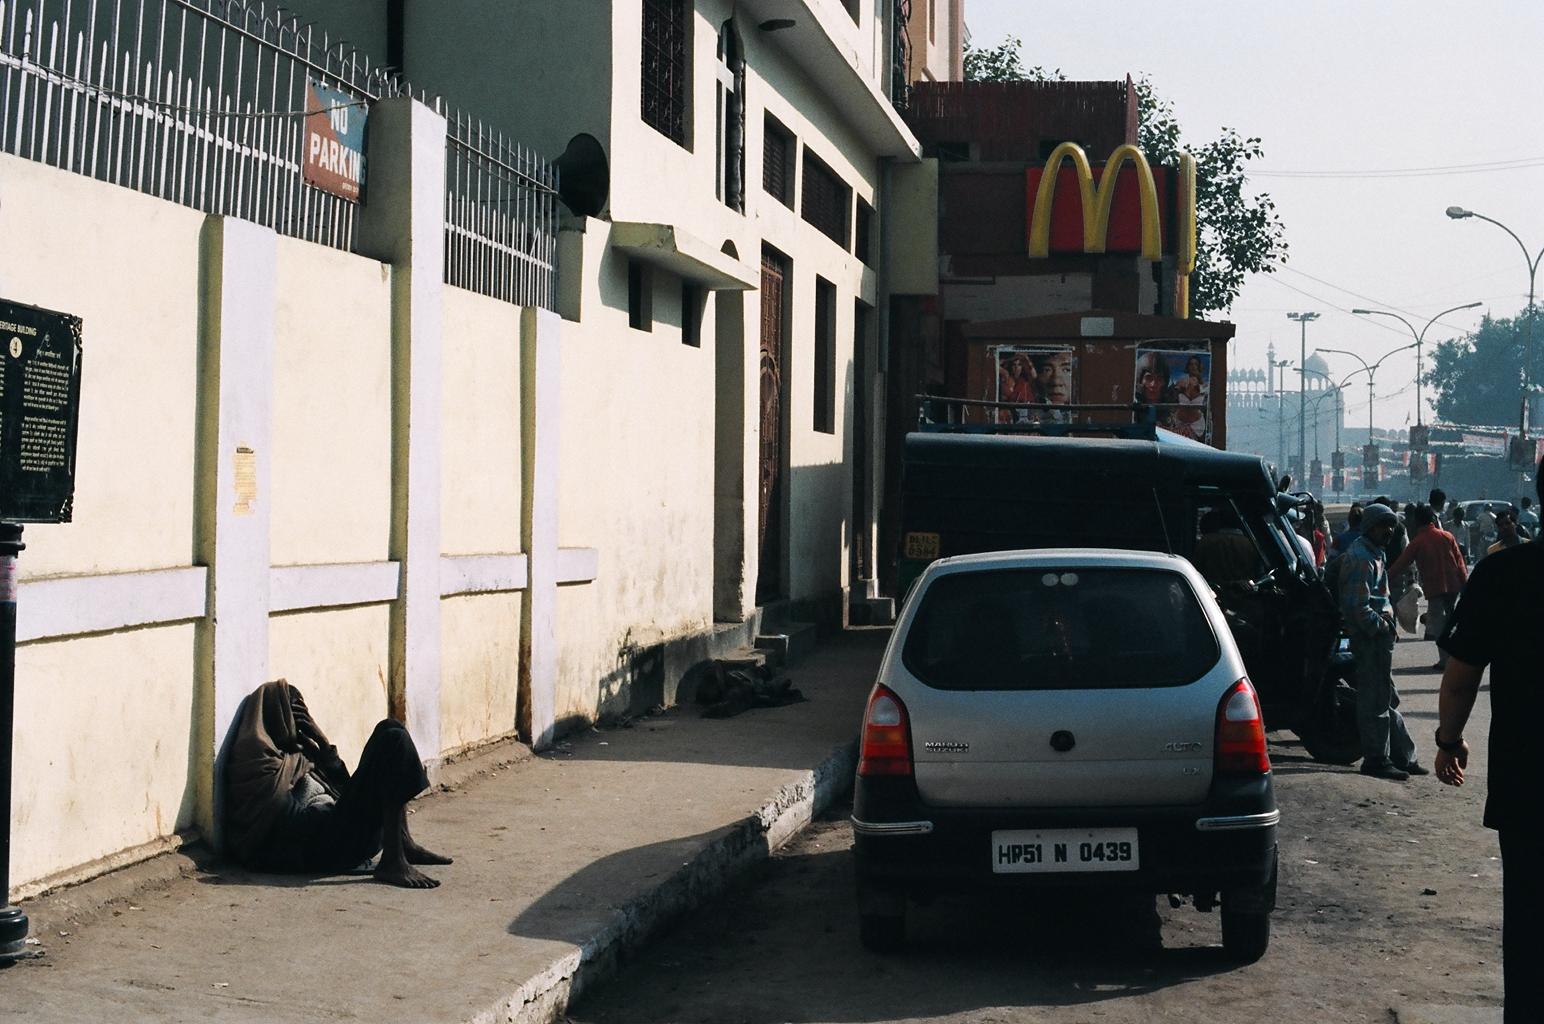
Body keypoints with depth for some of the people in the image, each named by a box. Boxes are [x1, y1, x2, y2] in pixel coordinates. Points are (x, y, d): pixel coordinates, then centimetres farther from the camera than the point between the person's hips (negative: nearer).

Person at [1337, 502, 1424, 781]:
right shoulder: (1361, 558, -16)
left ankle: (1402, 757, 23)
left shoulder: (1375, 553, 17)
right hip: (1369, 636, -11)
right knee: (1375, 700, -5)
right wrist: (1382, 625, -15)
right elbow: (1358, 606, -23)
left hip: (1378, 635, 11)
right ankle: (1376, 760, 1)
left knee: (1388, 698, 16)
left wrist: (1387, 618, 10)